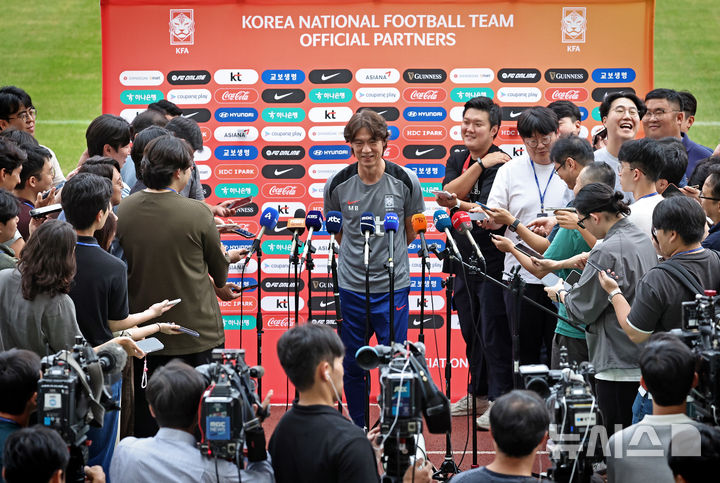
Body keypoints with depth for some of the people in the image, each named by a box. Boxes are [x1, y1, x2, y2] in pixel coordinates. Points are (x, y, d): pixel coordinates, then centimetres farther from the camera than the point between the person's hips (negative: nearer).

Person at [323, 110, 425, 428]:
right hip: (351, 285, 1)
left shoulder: (405, 181, -5)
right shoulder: (337, 184, -3)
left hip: (393, 285, -1)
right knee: (352, 365, 8)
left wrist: (389, 255, 9)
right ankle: (358, 434, 22)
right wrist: (355, 255, 8)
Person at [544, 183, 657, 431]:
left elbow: (583, 310, -11)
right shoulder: (643, 239, 10)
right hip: (644, 360, 9)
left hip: (618, 363, -9)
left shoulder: (607, 252, -18)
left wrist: (560, 294, 8)